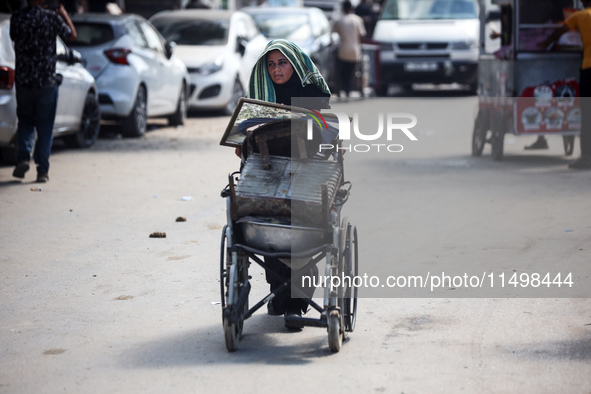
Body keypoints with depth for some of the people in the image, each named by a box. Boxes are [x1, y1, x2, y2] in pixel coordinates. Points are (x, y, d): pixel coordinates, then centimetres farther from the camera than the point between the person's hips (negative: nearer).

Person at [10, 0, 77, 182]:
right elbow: (72, 35, 7)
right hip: (46, 81, -2)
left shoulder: (17, 17, -4)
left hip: (22, 80, 2)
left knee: (25, 121, 18)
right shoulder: (51, 17, -10)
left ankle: (23, 157, -2)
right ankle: (42, 170, 7)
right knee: (45, 127, 7)